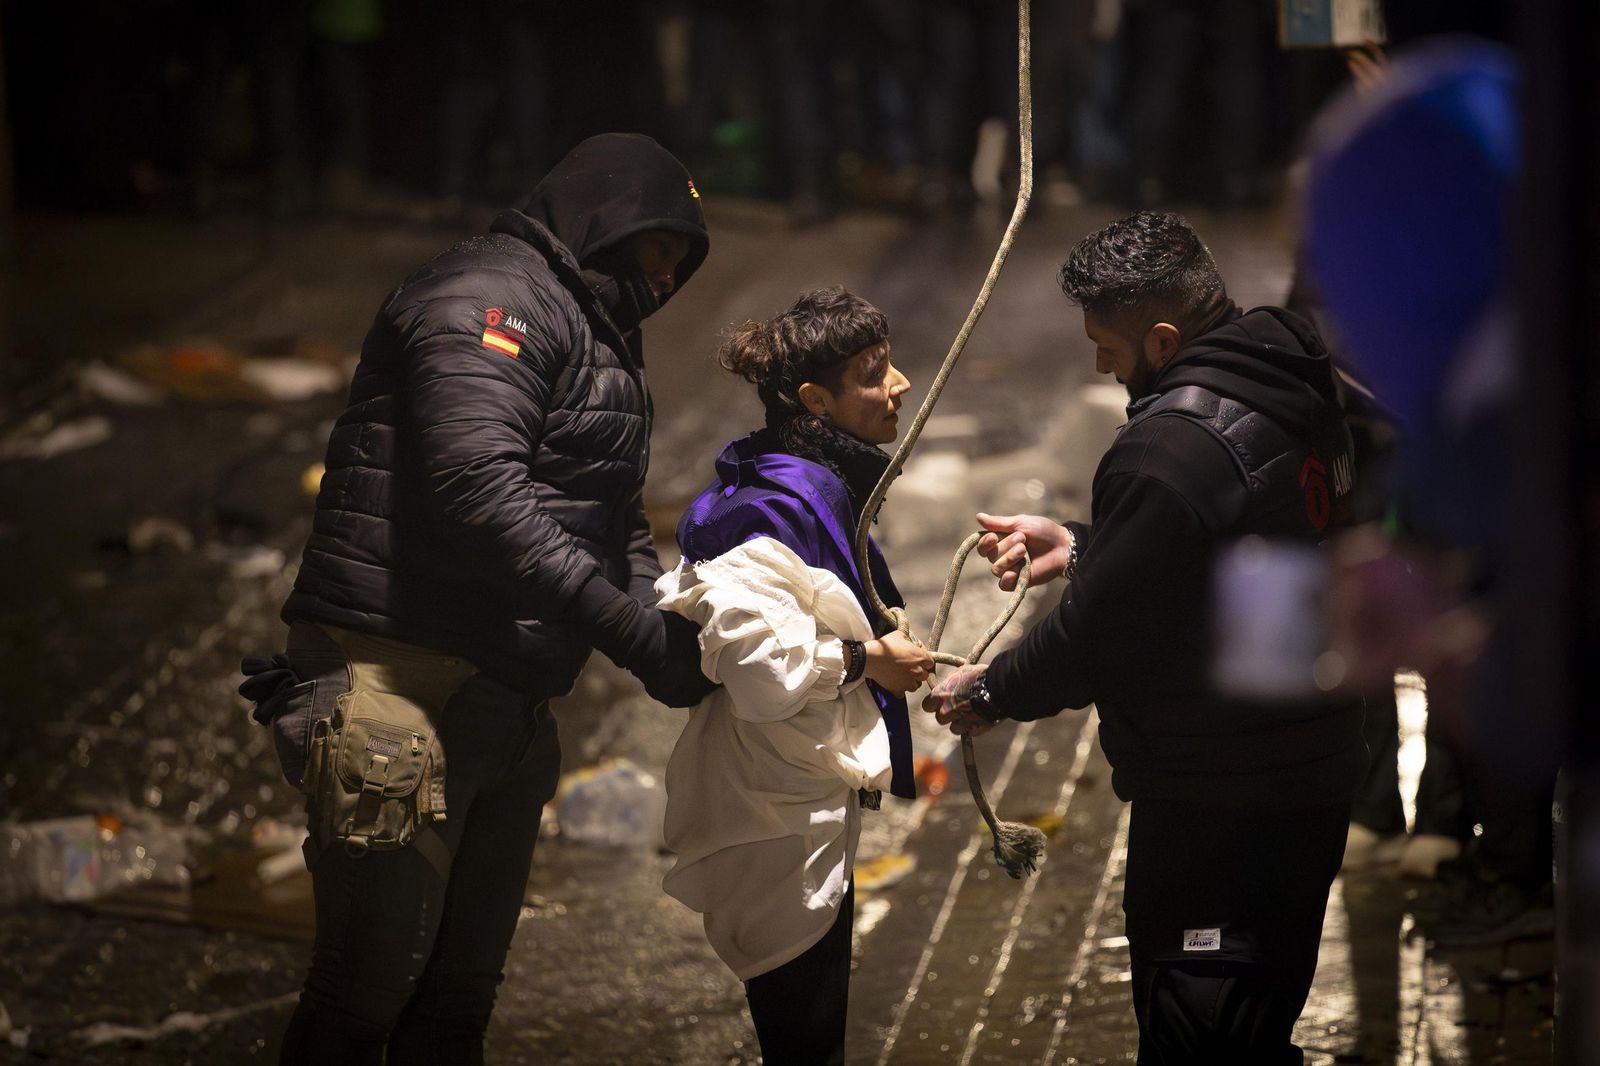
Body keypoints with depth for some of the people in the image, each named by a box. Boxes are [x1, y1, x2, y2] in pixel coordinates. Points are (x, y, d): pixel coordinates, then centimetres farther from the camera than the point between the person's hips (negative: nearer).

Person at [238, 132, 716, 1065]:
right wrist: (636, 634, -25)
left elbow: (616, 518, 23)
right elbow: (479, 495, -26)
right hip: (406, 694, -10)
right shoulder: (490, 301, -12)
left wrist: (669, 626, 1)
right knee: (372, 985, -7)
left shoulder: (602, 345, 22)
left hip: (508, 704, 10)